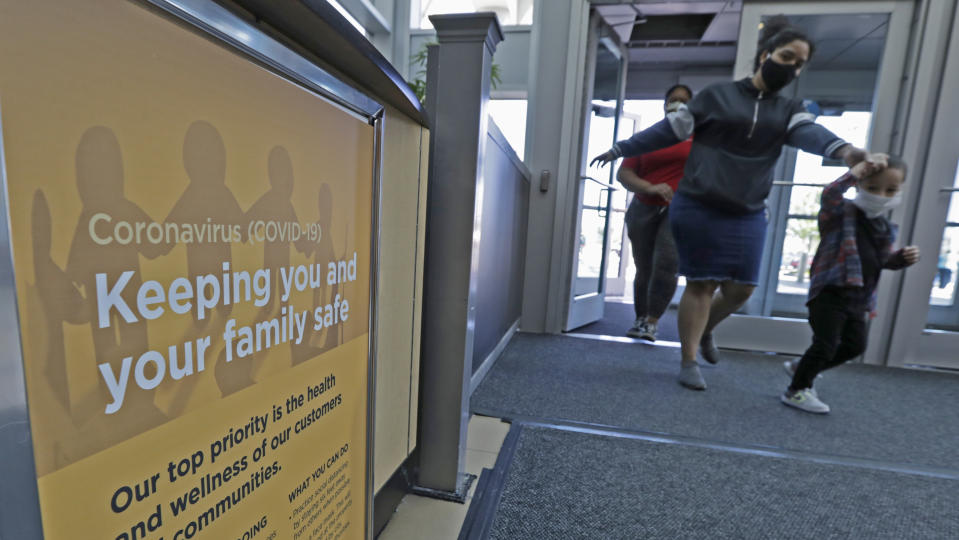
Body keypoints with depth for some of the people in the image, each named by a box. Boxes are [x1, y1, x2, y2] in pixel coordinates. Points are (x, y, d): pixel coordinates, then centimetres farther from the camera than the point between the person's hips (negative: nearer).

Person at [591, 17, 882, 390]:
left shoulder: (790, 111, 12)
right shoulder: (717, 95, 3)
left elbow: (810, 133, -9)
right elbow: (669, 130, 5)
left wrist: (844, 149, -31)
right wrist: (621, 149, 6)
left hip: (748, 217, 5)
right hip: (697, 209, -4)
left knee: (741, 289, 6)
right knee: (702, 285, -2)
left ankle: (705, 330, 38)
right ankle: (689, 363, 11)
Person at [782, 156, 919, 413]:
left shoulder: (886, 228, 13)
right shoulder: (842, 213, -10)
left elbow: (883, 261, 21)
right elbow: (829, 194, -32)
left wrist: (902, 257, 2)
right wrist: (854, 172, -27)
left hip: (858, 298, 8)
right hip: (830, 292, -8)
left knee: (855, 345, 18)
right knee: (825, 345, -6)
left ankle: (802, 368, 34)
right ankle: (796, 390, 11)